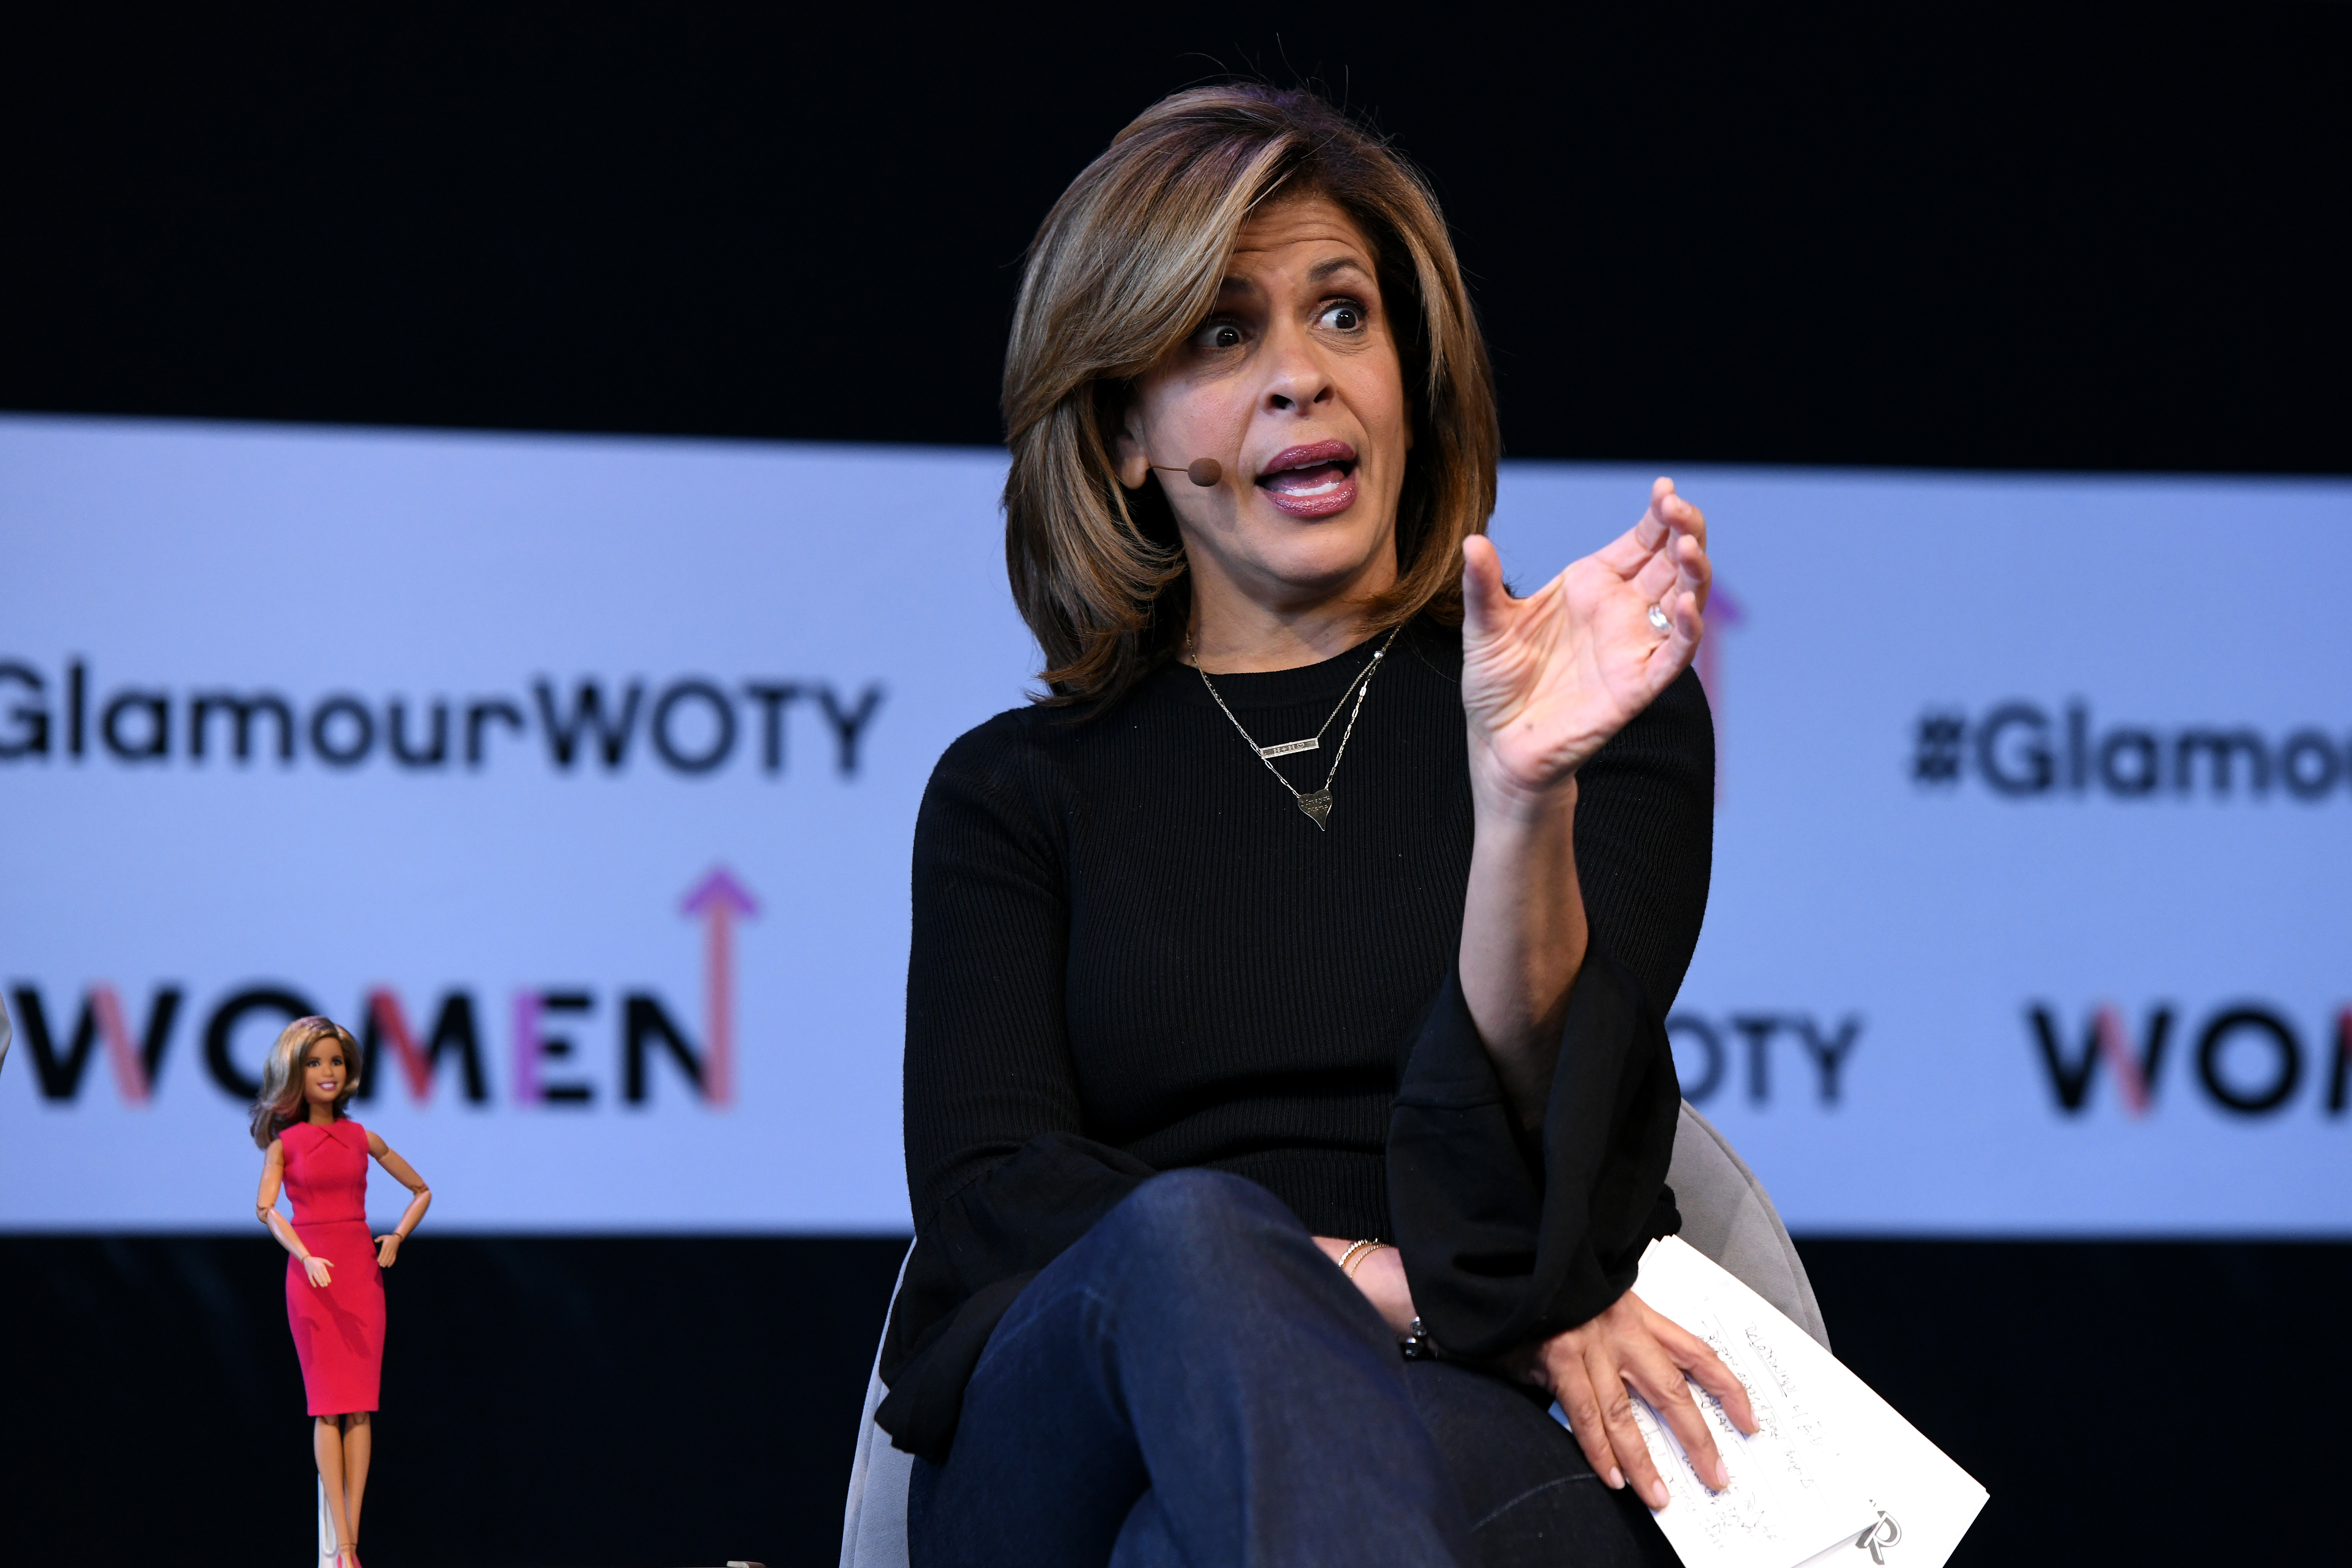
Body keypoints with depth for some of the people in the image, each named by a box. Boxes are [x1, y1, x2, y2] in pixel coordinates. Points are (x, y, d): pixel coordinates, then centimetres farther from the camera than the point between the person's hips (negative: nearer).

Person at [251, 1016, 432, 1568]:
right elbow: (266, 1208, -13)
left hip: (361, 1270, 3)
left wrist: (396, 1238, 2)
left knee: (360, 1405, -3)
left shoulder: (362, 1138, 9)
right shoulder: (283, 1141, 2)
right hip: (311, 1272, -3)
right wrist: (305, 1258, -27)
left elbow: (421, 1192, 19)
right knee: (329, 1405, -5)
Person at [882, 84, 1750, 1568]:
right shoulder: (1014, 792, 20)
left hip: (1495, 1447, -1)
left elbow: (1502, 1156, -2)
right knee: (1186, 1238, -38)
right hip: (1065, 1435, 2)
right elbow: (982, 1202, 3)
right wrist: (1405, 1288, -12)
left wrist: (1526, 788, -21)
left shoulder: (1602, 711, 15)